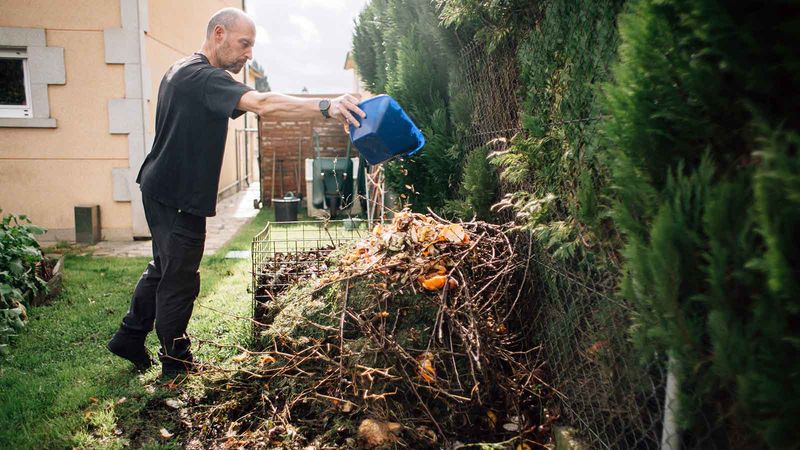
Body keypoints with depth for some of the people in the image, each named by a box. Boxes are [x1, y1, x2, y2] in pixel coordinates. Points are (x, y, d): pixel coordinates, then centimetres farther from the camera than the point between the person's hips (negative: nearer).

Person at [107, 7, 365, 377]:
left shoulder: (182, 71, 14)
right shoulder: (204, 77, -21)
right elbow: (261, 103, -36)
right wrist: (325, 106, -44)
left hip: (162, 190, 11)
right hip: (177, 196, -11)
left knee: (164, 268, 23)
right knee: (180, 280, 1)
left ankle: (129, 338, 38)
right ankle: (176, 364, 16)